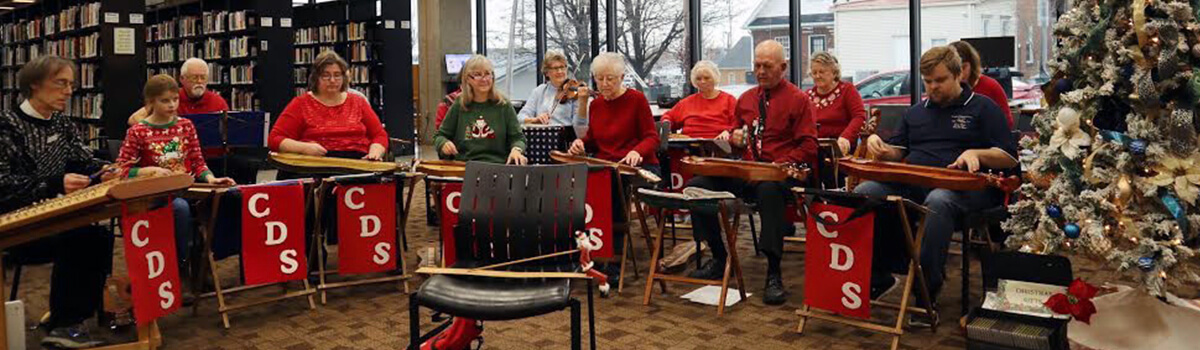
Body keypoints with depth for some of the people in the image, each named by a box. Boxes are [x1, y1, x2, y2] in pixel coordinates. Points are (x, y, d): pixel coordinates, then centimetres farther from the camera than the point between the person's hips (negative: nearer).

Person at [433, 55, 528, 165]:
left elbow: (517, 137, 11)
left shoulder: (503, 105, 10)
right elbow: (439, 136, 21)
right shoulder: (459, 106, 13)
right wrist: (444, 143, -2)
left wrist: (516, 150, -11)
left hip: (498, 167, 0)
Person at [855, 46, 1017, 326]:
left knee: (937, 203, -42)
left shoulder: (983, 108, 12)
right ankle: (877, 277, -14)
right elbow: (898, 152, 30)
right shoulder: (916, 112, 27)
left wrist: (975, 153, -14)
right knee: (863, 193, -24)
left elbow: (1010, 158, 6)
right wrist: (878, 146, 7)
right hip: (910, 183, 5)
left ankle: (927, 293, -34)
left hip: (961, 185, -5)